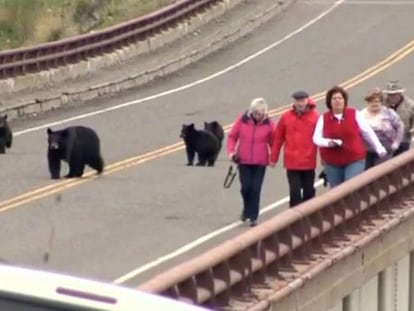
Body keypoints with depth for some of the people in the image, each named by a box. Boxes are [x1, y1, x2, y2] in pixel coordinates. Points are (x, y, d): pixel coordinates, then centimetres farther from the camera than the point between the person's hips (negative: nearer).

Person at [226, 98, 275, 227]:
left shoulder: (268, 123, -4)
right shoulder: (242, 120, -4)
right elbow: (232, 136, 4)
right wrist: (231, 151, -6)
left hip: (260, 163, -1)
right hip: (244, 161, 1)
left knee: (255, 189, -2)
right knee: (246, 187, -1)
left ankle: (253, 217, 6)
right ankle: (247, 209, 28)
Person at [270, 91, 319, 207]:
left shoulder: (315, 116, -5)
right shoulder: (286, 117, 0)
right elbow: (277, 138, 5)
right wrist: (273, 158, 7)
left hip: (309, 163, 0)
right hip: (292, 163, 0)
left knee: (309, 192, 11)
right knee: (294, 191, -4)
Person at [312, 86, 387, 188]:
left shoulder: (355, 114, 1)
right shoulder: (323, 118, 3)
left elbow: (368, 133, 7)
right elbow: (317, 138, -1)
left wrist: (379, 149, 9)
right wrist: (328, 142, -22)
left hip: (354, 161, -2)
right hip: (332, 163, 2)